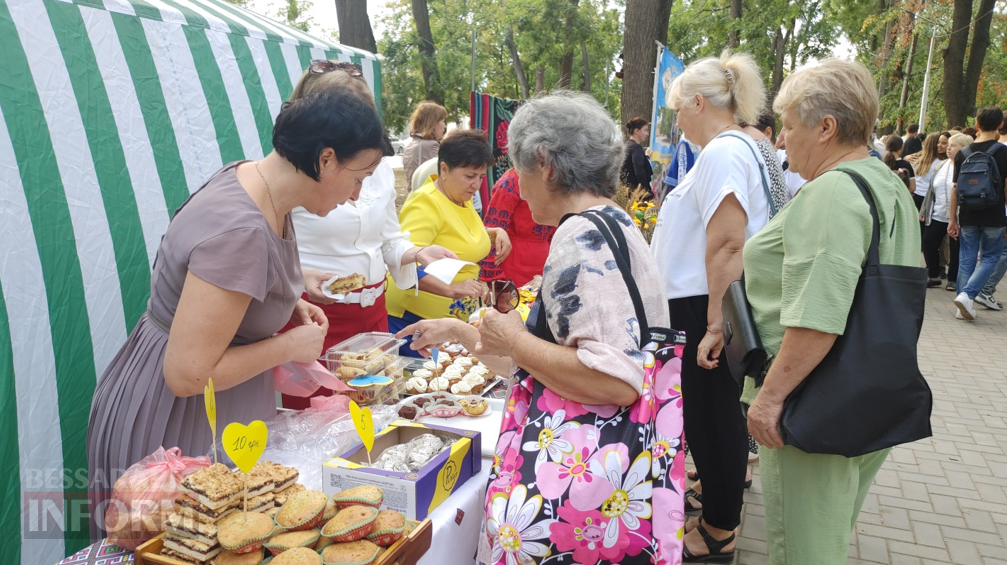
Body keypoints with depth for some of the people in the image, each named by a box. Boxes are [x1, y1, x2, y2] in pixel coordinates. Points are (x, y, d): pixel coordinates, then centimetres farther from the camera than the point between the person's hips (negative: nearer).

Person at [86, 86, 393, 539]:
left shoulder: (253, 176, -3)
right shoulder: (241, 231, -31)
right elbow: (187, 375, -28)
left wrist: (290, 305, 3)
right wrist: (290, 346, -18)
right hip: (172, 422, -9)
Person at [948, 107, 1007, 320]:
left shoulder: (963, 153, 2)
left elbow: (955, 188, 3)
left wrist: (953, 219, 8)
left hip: (968, 216, 3)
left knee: (966, 260, 9)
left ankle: (965, 306, 11)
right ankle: (967, 294, -9)